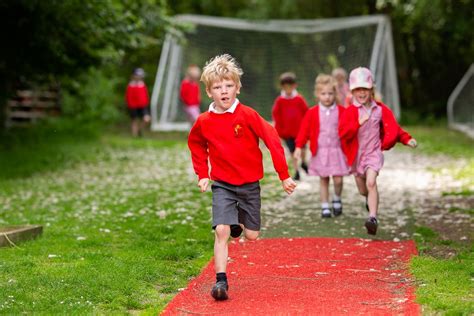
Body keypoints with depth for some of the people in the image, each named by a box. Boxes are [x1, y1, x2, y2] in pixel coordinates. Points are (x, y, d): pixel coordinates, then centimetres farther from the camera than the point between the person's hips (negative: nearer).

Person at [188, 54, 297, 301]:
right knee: (221, 231, -17)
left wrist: (284, 176, -12)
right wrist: (202, 174, 11)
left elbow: (272, 140, -12)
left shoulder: (247, 115, -13)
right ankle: (220, 281, -11)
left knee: (252, 236, 8)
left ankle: (239, 222, 44)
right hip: (222, 185, 0)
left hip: (250, 183, 0)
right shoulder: (204, 122, -5)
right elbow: (195, 144, 17)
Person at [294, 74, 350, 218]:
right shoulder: (312, 113, -2)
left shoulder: (342, 111, -1)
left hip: (337, 151, 0)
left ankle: (337, 200, 23)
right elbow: (304, 130, -3)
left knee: (338, 179, -5)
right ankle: (325, 207, 16)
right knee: (323, 180, 7)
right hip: (320, 152, 0)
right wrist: (299, 147, -9)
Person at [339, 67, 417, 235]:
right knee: (363, 190, 16)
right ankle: (370, 198, 54)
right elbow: (343, 132, -20)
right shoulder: (350, 111, -8)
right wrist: (358, 123, -32)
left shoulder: (380, 109, -1)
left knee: (371, 182, -25)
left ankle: (373, 217, -30)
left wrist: (407, 139, -4)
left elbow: (393, 127, 8)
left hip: (374, 152, -1)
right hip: (356, 154, 1)